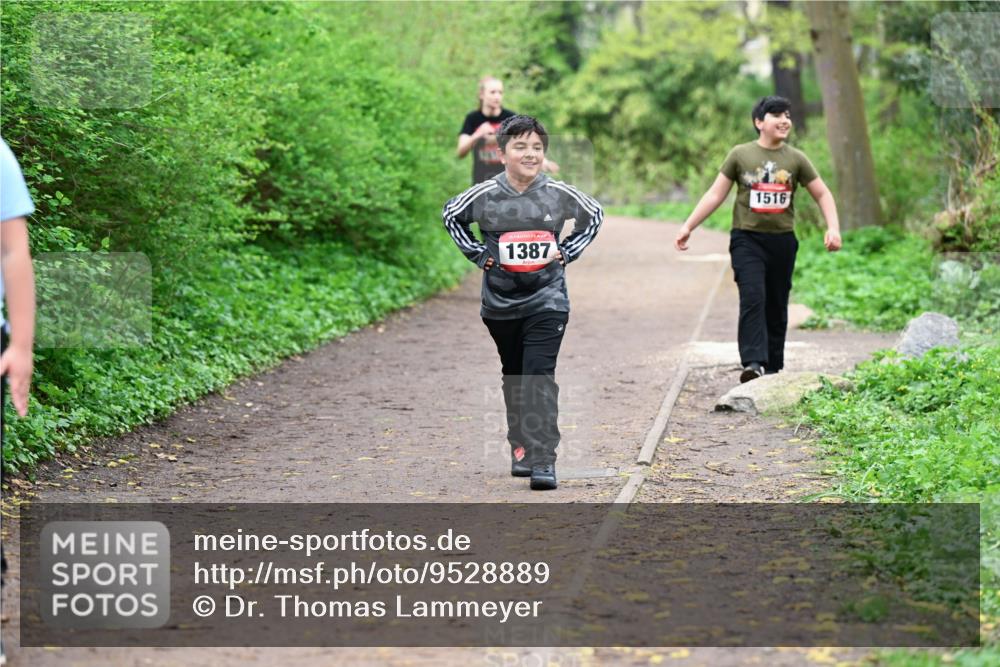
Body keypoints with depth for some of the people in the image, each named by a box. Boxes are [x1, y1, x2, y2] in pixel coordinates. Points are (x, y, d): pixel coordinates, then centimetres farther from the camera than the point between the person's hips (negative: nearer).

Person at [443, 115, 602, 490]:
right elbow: (451, 216, 13)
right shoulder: (485, 195, -6)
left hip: (546, 300, -2)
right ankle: (520, 448, 34)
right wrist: (477, 254, 3)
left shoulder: (559, 194, -5)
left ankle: (543, 460, -15)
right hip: (500, 303, 2)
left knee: (539, 378, -14)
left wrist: (567, 252, 3)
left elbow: (595, 215, 13)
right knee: (514, 378, 17)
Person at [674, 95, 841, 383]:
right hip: (747, 240, -3)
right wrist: (688, 226, -1)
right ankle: (754, 363, -29)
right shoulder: (740, 155, 0)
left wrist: (833, 228, -7)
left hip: (782, 241, 3)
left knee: (777, 307, 9)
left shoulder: (796, 159, 4)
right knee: (753, 299, -20)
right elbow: (715, 195, 4)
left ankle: (773, 369, 17)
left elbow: (822, 194, 8)